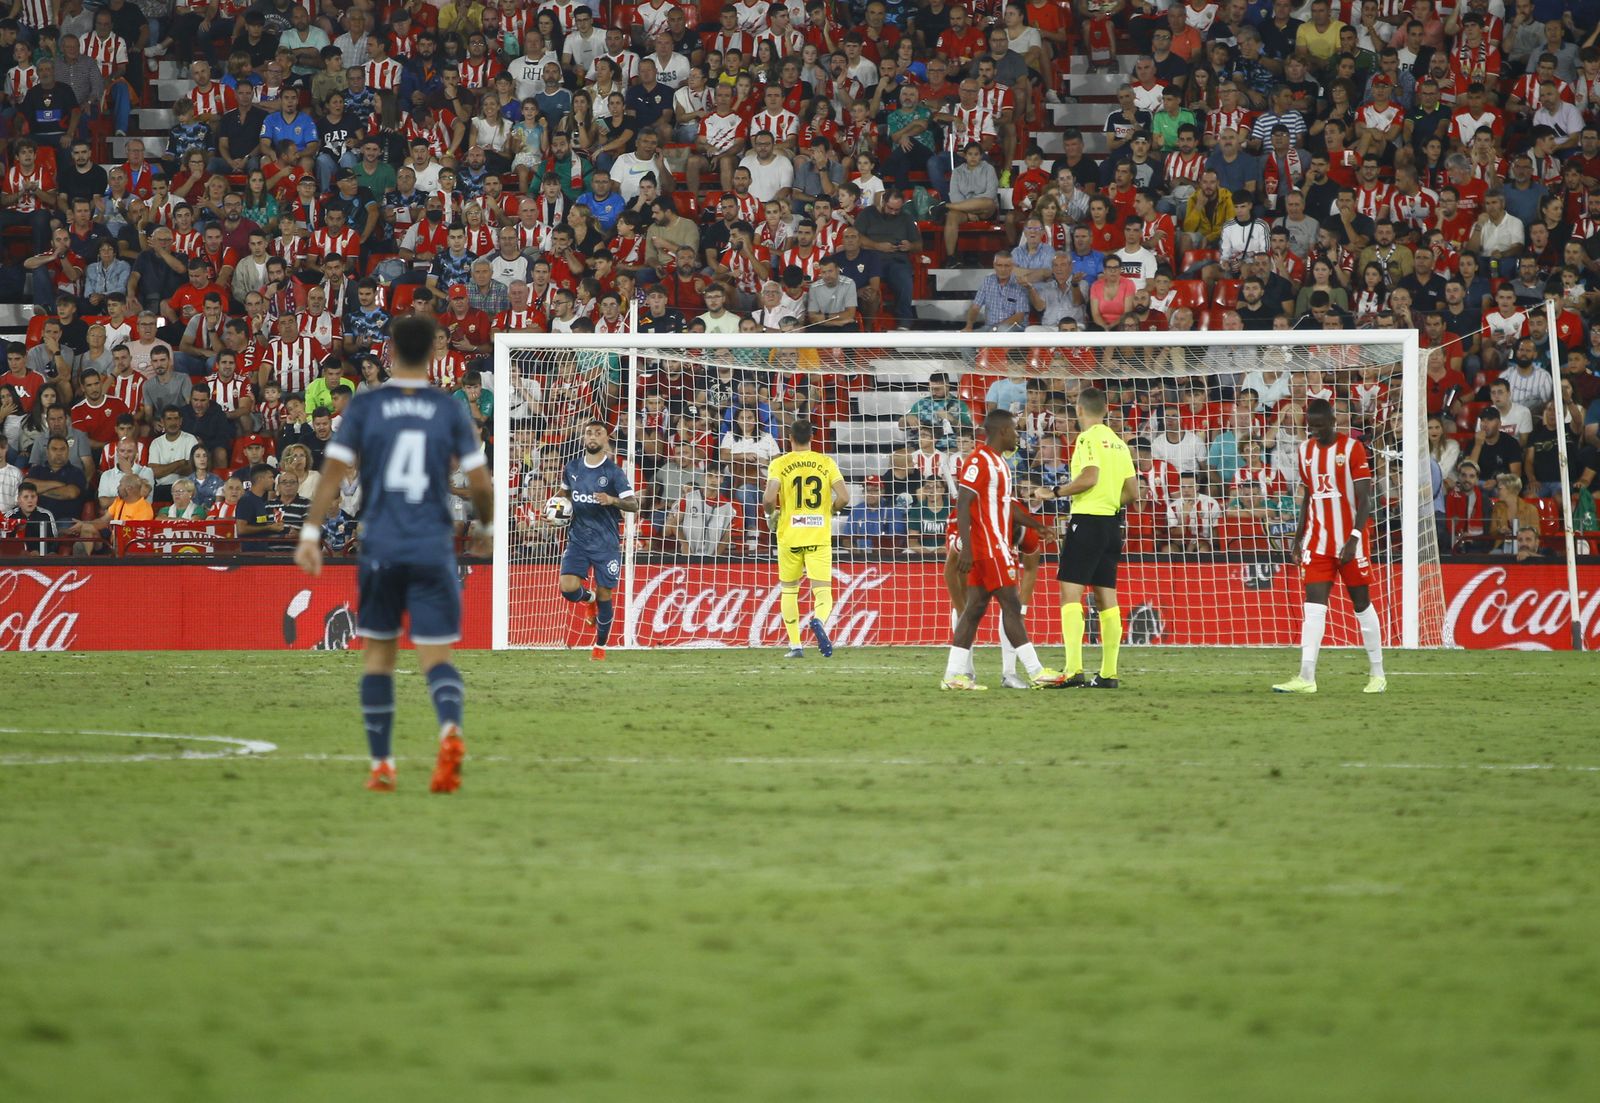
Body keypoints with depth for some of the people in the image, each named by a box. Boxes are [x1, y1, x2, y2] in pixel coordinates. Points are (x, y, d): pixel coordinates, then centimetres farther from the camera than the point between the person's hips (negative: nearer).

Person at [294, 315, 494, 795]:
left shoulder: (364, 407, 1)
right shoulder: (450, 410, 3)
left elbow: (334, 471, -5)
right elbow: (480, 483, 2)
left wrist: (310, 534, -3)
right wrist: (485, 527, 20)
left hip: (380, 549, 0)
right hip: (434, 550, 0)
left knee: (378, 652, 14)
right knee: (436, 656, 0)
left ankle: (381, 764, 12)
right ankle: (450, 729, -31)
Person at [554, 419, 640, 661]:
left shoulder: (613, 471, -7)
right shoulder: (572, 467, 5)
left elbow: (634, 505, -12)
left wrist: (612, 500, -31)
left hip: (606, 542, -3)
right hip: (578, 539, 3)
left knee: (604, 595, 1)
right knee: (568, 588, -16)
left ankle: (600, 646, 20)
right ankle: (588, 598, 21)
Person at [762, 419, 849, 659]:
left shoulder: (780, 464, -1)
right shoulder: (826, 463, 3)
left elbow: (769, 498, -15)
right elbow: (844, 497, -6)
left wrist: (770, 515, 6)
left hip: (789, 536, 0)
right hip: (819, 537, 0)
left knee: (789, 591, 17)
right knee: (823, 591, -1)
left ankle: (795, 646, 14)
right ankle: (818, 621, -34)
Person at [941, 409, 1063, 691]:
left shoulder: (998, 461, 17)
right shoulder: (979, 461, -13)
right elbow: (962, 504, -18)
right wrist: (966, 548, -24)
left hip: (997, 546, 10)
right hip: (987, 546, -10)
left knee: (976, 606, 6)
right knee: (1011, 604, -7)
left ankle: (954, 674, 4)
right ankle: (1035, 672, -6)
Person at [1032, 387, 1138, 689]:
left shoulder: (1088, 438, -8)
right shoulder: (1118, 443, 14)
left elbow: (1089, 477, -21)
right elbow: (1133, 492, 13)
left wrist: (1055, 492, -11)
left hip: (1087, 520, -8)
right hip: (1112, 523, 8)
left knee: (1070, 594, -9)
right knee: (1107, 598, 9)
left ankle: (1074, 669, -19)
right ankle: (1108, 673, 7)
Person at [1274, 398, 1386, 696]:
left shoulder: (1352, 448, -9)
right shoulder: (1306, 450, 8)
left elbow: (1364, 499, -12)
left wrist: (1354, 539, -21)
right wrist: (1299, 534, 13)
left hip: (1350, 540, -4)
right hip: (1318, 542, 4)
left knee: (1362, 603, 5)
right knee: (1314, 605, -6)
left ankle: (1377, 673, 16)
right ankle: (1306, 677, -13)